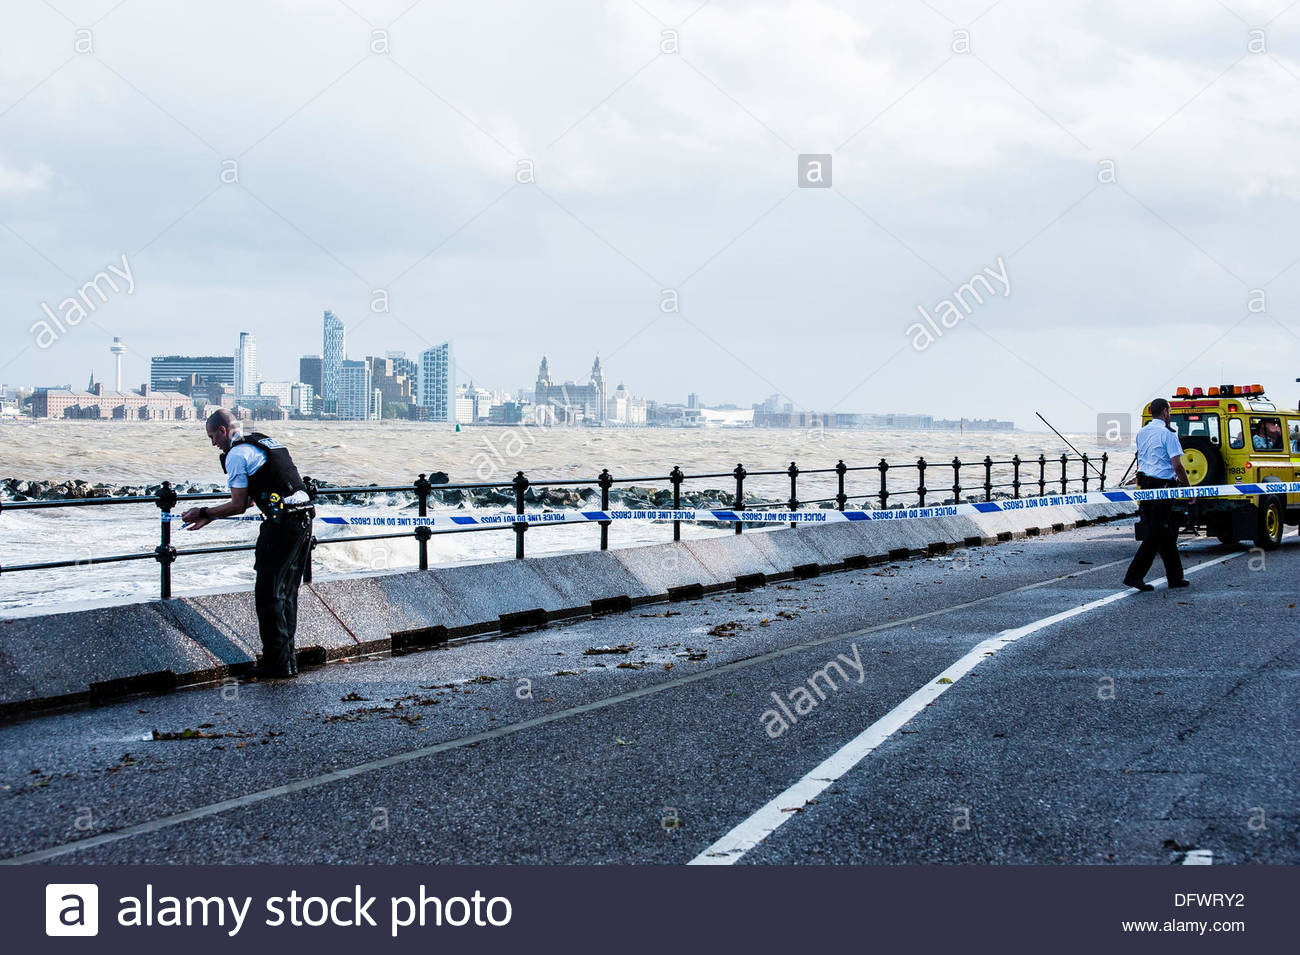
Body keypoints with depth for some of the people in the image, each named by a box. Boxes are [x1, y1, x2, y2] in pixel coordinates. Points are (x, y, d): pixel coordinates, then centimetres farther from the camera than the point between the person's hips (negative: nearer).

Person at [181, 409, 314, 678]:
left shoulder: (237, 454, -6)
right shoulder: (266, 442, 22)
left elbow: (239, 506, -6)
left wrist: (204, 513, 7)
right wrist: (209, 517, 29)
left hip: (281, 524, -9)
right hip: (304, 518, 9)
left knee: (268, 594, -2)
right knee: (287, 593, 15)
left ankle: (277, 664, 0)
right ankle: (288, 660, 20)